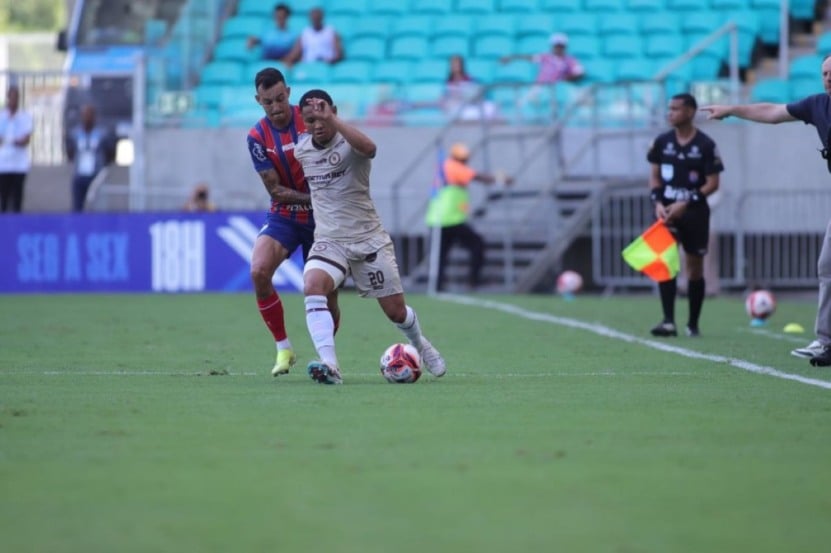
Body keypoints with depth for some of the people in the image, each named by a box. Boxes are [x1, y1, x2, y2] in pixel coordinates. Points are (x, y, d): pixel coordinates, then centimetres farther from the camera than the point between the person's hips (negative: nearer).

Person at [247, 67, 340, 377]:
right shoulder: (257, 138, -7)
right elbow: (276, 191, -9)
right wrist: (313, 198, -22)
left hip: (321, 219, 0)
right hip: (283, 216, 0)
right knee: (259, 271, -24)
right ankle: (283, 348, -10)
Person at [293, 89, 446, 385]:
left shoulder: (348, 142, -15)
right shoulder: (301, 150, 2)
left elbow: (369, 148, -42)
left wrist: (333, 120, -48)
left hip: (368, 239, -3)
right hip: (329, 241, 3)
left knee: (396, 311, 7)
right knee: (312, 286, -30)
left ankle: (421, 345, 42)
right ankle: (330, 365, -38)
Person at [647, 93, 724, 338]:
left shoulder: (706, 145, -6)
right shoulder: (662, 141, 4)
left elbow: (712, 183, -6)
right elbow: (654, 175, 10)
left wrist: (686, 204, -16)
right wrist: (657, 202, -7)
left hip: (694, 211, -2)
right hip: (667, 210, 2)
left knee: (695, 267, 5)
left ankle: (693, 324, 17)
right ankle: (668, 321, -17)